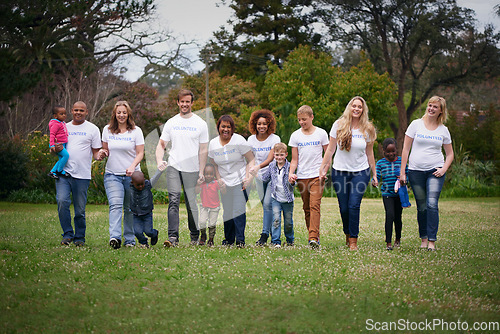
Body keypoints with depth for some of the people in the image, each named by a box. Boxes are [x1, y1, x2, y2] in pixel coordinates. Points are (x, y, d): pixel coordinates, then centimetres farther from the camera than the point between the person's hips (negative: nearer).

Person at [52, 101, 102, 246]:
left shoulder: (93, 129, 7)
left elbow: (96, 151, 8)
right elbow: (53, 148, 21)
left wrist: (99, 155, -16)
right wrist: (55, 149, -4)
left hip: (82, 175, -2)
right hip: (64, 172, 2)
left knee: (80, 209, 1)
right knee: (62, 201, -16)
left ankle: (79, 237, 17)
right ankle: (67, 234, -4)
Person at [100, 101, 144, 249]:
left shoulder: (136, 131, 2)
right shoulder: (107, 130, 9)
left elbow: (140, 153, -2)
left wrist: (132, 166, -19)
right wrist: (103, 153, -5)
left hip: (131, 175, 0)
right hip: (112, 175, 0)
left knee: (130, 208, 4)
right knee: (115, 205, -18)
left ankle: (130, 239, 14)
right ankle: (115, 237, -31)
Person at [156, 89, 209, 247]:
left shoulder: (201, 124, 3)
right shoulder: (171, 123, 8)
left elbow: (203, 150, 3)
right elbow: (161, 144, 12)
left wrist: (201, 172, -3)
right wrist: (159, 160, -7)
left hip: (192, 169, -1)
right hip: (173, 168, 1)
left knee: (192, 204, 6)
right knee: (173, 201, -12)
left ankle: (195, 237, 21)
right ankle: (173, 237, -17)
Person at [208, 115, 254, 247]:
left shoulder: (239, 140, -7)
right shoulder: (213, 144, 5)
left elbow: (251, 160, -4)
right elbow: (213, 164, 14)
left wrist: (248, 178, -14)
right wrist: (219, 179, 0)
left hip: (240, 181, -3)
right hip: (225, 183, 4)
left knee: (239, 210, -13)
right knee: (227, 211, 5)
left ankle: (240, 240, -6)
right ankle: (228, 239, 21)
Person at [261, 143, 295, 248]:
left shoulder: (289, 167, -10)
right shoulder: (272, 166, 1)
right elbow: (265, 178, 17)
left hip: (288, 199, -1)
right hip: (276, 198, 1)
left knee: (288, 221, 9)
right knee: (276, 219, -11)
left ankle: (290, 240, 30)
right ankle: (276, 241, -7)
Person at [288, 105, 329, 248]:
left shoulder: (321, 133, 2)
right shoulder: (295, 136, 6)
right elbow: (294, 159, 7)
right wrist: (291, 173, -10)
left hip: (317, 175, -3)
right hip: (302, 176, 3)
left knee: (315, 206, -15)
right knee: (306, 208, 6)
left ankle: (313, 238, -22)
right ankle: (314, 237, 15)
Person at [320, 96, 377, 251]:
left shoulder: (367, 129, 2)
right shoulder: (339, 125, -1)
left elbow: (369, 154, 10)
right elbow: (330, 149, 4)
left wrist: (374, 175, 12)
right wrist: (323, 168, 2)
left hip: (360, 172, 0)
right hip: (340, 171, 0)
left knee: (354, 205, -14)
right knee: (344, 208, 1)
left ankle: (353, 240, -6)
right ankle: (347, 234, 27)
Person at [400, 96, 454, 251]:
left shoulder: (443, 130, 8)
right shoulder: (416, 124, 3)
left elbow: (450, 154, 16)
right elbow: (405, 149, 4)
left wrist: (444, 169, -2)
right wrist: (402, 172, -1)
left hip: (435, 171, 0)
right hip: (416, 171, 0)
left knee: (432, 204, -15)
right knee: (422, 207, 3)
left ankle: (432, 241, -14)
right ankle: (424, 239, 17)